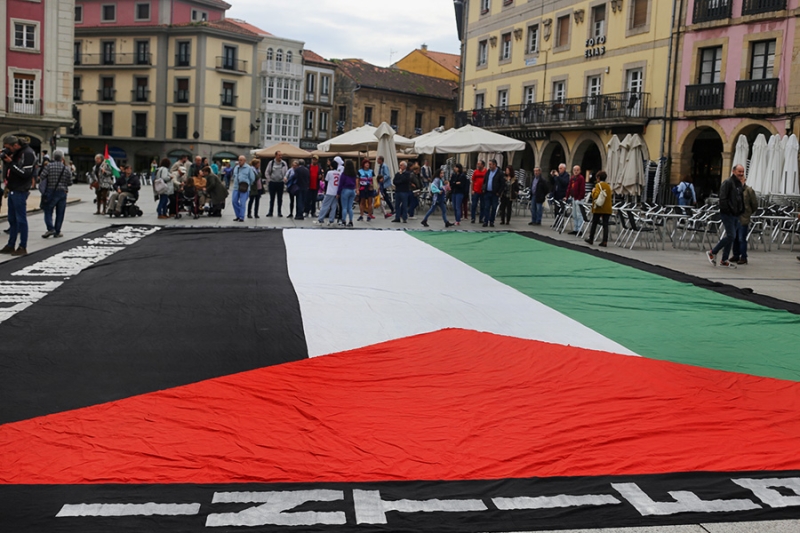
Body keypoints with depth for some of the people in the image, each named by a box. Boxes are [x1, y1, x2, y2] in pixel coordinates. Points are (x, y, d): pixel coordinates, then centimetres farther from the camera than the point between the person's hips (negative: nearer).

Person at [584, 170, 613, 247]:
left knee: (594, 223, 10)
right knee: (605, 225, 1)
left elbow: (596, 195, -20)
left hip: (599, 208, -4)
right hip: (607, 208, 4)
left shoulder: (598, 185, -8)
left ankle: (591, 239, 20)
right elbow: (610, 197, 16)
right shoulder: (608, 186, 12)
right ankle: (605, 241, -5)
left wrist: (593, 191, -2)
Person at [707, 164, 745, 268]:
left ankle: (724, 261, 14)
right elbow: (723, 198, -17)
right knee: (731, 236, -14)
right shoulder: (728, 182, -11)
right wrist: (728, 210, -18)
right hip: (727, 215, -9)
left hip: (736, 215, 9)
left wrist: (741, 211, 11)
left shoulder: (739, 184, 17)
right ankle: (712, 252, 0)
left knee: (731, 237, 9)